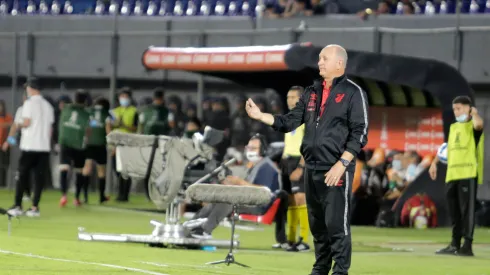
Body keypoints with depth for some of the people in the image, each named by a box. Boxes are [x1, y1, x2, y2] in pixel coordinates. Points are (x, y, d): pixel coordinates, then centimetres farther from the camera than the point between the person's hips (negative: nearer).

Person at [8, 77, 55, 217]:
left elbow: (27, 122, -14)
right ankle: (35, 207, 0)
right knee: (39, 177, 3)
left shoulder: (29, 103, -7)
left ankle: (17, 206, 3)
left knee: (22, 176, 2)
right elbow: (50, 128, 12)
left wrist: (19, 125, 7)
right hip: (44, 147, 5)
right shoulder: (47, 105, 11)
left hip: (29, 146, -5)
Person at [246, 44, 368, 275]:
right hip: (311, 169, 7)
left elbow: (359, 134, -10)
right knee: (316, 223, 12)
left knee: (336, 224, -8)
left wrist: (342, 164, -18)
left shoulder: (352, 93, -5)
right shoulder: (311, 93, 16)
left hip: (336, 171, -7)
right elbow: (289, 122, 16)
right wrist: (261, 116, 2)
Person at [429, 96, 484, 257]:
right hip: (452, 174, 8)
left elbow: (479, 124, -30)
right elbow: (447, 147, 29)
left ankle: (468, 245, -9)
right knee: (454, 211, 10)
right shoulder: (453, 127, 20)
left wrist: (474, 113, -18)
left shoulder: (472, 126, -3)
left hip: (468, 174, -7)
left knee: (467, 210, -9)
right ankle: (455, 245, 16)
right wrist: (435, 163, 24)